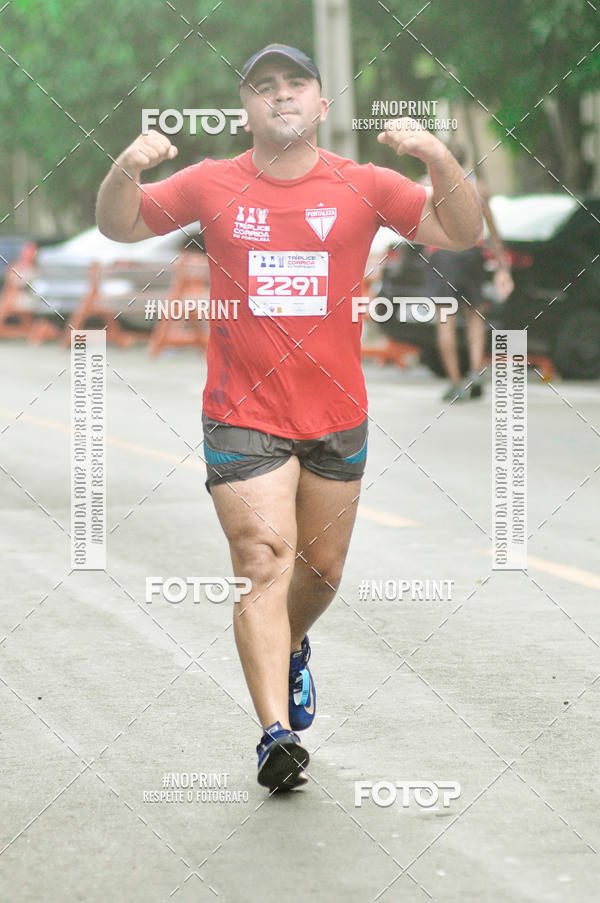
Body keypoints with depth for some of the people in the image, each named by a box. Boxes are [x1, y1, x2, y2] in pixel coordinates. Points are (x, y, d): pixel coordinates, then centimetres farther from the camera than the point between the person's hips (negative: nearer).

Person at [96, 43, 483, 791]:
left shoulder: (362, 186, 0)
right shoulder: (212, 185, 1)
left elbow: (461, 233, -4)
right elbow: (119, 227, 6)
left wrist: (439, 158, -21)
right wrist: (126, 170, -16)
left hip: (337, 416, 2)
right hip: (243, 415, -2)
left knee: (321, 569, 15)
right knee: (264, 562, -14)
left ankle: (290, 649, 47)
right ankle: (276, 731, -19)